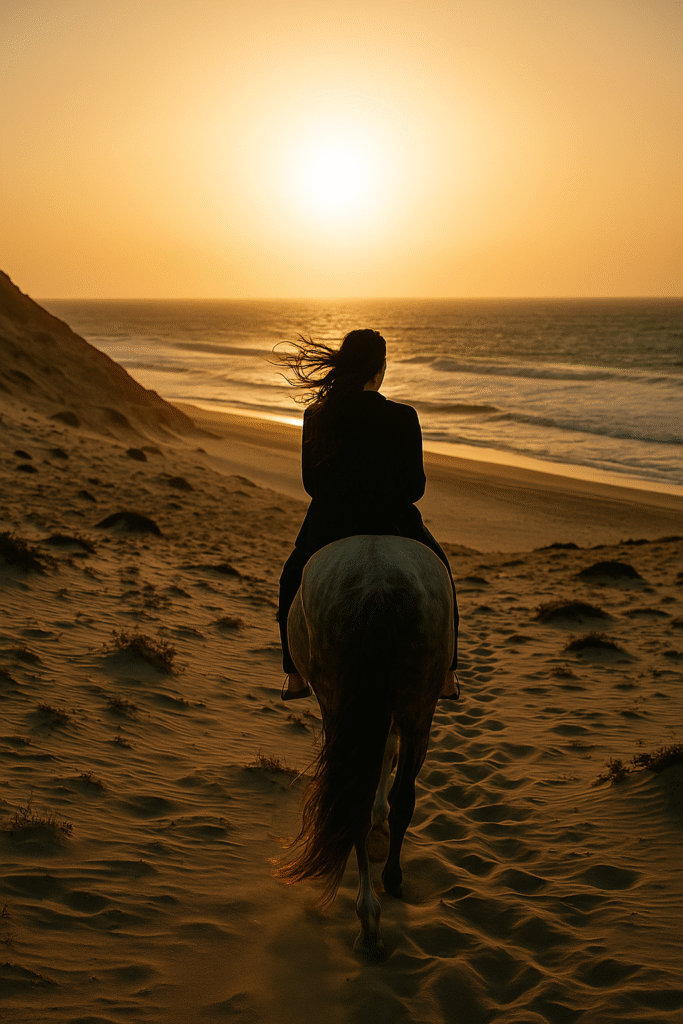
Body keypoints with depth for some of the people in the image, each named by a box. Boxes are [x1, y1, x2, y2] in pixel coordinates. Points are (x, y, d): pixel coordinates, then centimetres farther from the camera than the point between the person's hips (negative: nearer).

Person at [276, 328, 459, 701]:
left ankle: (295, 676, 35)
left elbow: (310, 482, 5)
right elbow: (415, 485, -4)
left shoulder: (314, 416, -6)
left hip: (327, 531, 2)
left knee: (294, 577, 34)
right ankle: (446, 676, 33)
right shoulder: (403, 417, -13)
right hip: (393, 528, -1)